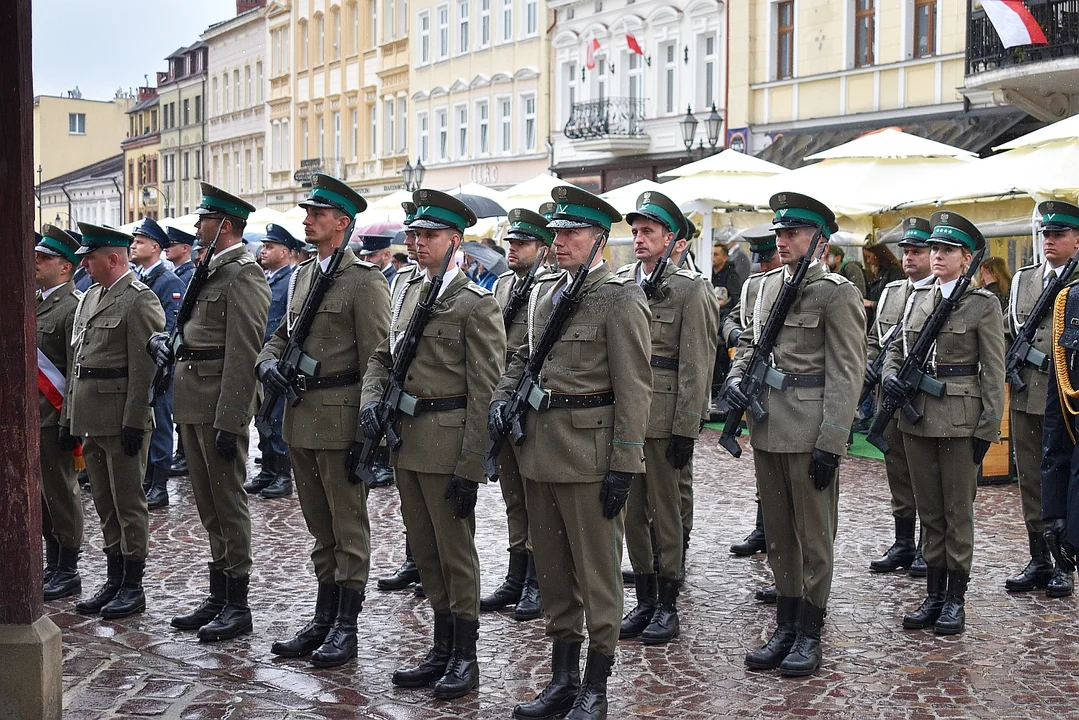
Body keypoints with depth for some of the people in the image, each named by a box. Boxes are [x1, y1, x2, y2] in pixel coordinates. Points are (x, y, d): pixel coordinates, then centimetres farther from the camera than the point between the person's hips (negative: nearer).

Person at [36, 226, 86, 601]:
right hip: (31, 412, 9)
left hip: (54, 415, -9)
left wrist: (69, 422, -20)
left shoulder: (73, 307, -14)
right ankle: (53, 565, 25)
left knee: (60, 490, 0)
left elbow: (77, 372, -18)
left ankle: (68, 571, 9)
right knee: (40, 490, 14)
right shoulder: (35, 301, 14)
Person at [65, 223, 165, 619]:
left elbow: (144, 368, -16)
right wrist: (70, 415, 16)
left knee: (129, 505, 0)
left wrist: (133, 422, -19)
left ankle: (133, 587, 8)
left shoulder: (140, 301, -11)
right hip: (91, 419, 9)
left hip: (121, 419, -9)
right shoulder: (90, 297, 16)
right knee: (105, 505, 14)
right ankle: (114, 582, 23)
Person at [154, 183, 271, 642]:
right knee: (209, 505, 14)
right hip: (193, 404, 10)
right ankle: (218, 596, 23)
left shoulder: (244, 275, -14)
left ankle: (237, 605, 5)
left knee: (227, 503, -2)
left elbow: (242, 354, -20)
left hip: (220, 407, -10)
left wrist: (228, 422, -23)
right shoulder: (210, 272, 17)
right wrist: (167, 343, 6)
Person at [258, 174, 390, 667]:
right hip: (300, 417, 8)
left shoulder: (364, 281, -11)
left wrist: (371, 433, -17)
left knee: (348, 528, 2)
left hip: (340, 417, -8)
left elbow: (377, 362, -14)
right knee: (320, 527, 15)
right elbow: (280, 336, 24)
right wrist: (268, 363, 1)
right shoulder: (303, 275, 14)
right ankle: (323, 620, 25)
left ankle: (346, 627, 10)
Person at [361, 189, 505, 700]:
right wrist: (372, 401, -1)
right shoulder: (408, 292, 13)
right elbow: (381, 356, 20)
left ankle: (465, 657, 14)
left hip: (446, 441, -7)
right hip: (404, 441, 7)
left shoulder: (475, 303, -10)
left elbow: (485, 392, -13)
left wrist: (470, 467, -17)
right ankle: (442, 649, 27)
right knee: (425, 551, 15)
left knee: (455, 552, 2)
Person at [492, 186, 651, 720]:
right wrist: (503, 397, 5)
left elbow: (634, 390, -13)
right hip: (539, 450, 8)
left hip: (588, 453, -8)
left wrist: (624, 466, -16)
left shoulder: (620, 298, -10)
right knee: (552, 572, 15)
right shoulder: (544, 291, 12)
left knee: (596, 575, 2)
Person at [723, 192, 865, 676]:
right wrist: (736, 378, 3)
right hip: (767, 429, 7)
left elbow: (845, 374, -12)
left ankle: (809, 635, 14)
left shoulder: (836, 293, -9)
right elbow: (748, 341, 25)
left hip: (809, 432, -7)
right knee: (778, 535, 14)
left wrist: (830, 444, -17)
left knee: (813, 537, 4)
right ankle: (785, 629, 24)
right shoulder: (767, 285, 12)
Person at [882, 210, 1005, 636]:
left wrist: (988, 427, -10)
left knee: (958, 511, 3)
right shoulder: (917, 298, 9)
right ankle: (934, 596, 19)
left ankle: (955, 600, 12)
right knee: (929, 511, 11)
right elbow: (897, 348, 18)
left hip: (959, 420, -5)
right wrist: (890, 377, -3)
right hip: (917, 417, 5)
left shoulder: (983, 304, -5)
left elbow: (993, 372, -6)